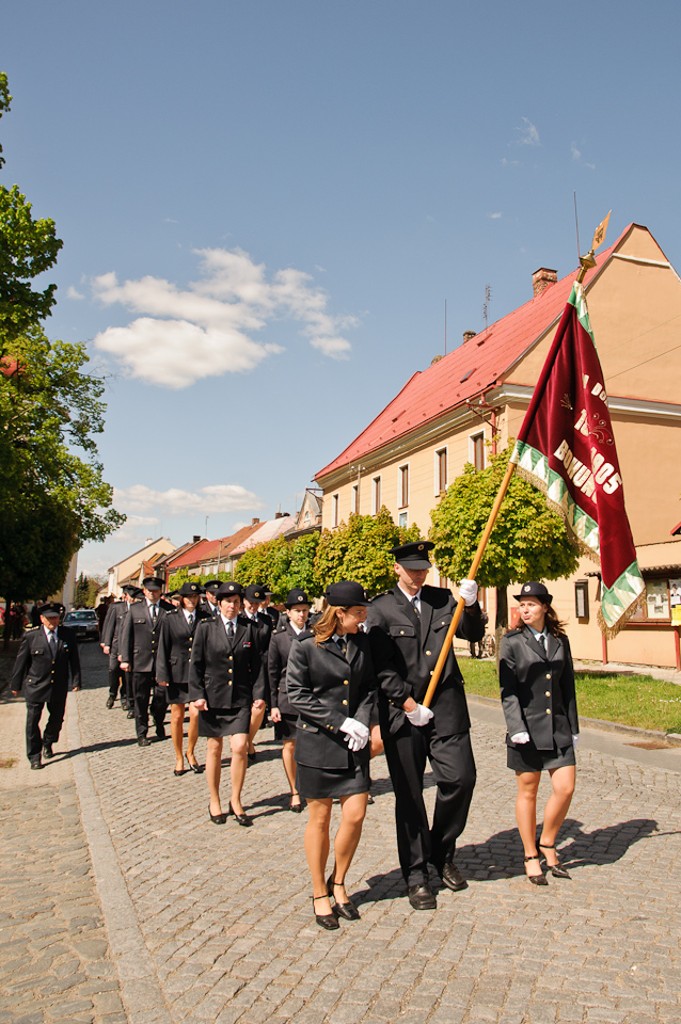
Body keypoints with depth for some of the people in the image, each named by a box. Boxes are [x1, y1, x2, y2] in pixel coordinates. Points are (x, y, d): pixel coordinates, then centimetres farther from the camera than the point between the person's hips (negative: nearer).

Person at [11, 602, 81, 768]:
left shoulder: (68, 635, -2)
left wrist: (76, 680, -1)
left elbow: (74, 659, 3)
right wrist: (16, 685, 3)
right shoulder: (30, 636, -7)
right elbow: (21, 661, -1)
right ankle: (34, 756, 13)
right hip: (35, 686, -2)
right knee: (33, 721, 0)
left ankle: (47, 744, 41)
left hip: (59, 686, 2)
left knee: (57, 718, 15)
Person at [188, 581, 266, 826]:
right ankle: (214, 802, 27)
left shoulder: (248, 628, 2)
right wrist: (197, 694, -8)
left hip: (240, 698, 1)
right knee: (214, 749, 10)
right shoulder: (206, 627, -1)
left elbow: (257, 664, 4)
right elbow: (195, 663, -1)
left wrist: (258, 694, -3)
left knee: (240, 747, -7)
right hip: (213, 697, 0)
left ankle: (236, 802, 12)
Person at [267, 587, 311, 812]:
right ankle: (294, 792, 22)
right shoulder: (279, 637, 0)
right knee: (290, 745, 7)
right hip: (288, 698, -1)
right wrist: (273, 704, -1)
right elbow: (272, 673, 2)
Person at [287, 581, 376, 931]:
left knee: (355, 815, 3)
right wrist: (340, 723, -16)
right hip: (317, 743, -4)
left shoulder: (363, 643, 2)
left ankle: (338, 883, 28)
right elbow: (297, 694, -11)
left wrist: (362, 721, -8)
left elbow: (369, 687, 9)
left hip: (353, 744, 4)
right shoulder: (305, 645, -11)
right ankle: (320, 894, 27)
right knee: (320, 819, 8)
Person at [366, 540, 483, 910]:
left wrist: (470, 605, -12)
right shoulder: (381, 608, -3)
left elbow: (473, 634, 5)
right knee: (409, 794, 6)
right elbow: (382, 667, -7)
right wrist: (408, 704, -11)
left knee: (461, 778, -1)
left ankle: (442, 854, 26)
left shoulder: (443, 599, 9)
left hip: (446, 707, 3)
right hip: (401, 711, -3)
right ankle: (416, 875, 22)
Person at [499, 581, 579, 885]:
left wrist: (573, 726, 11)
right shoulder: (512, 641, -4)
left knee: (565, 789, -1)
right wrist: (516, 727, -15)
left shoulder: (560, 640, 7)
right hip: (527, 727, -3)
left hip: (557, 726, 3)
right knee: (528, 792, 7)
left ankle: (547, 844, 23)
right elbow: (507, 690, -7)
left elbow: (568, 685, 11)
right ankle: (531, 857, 23)